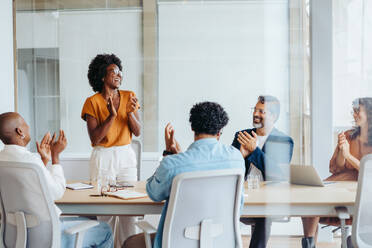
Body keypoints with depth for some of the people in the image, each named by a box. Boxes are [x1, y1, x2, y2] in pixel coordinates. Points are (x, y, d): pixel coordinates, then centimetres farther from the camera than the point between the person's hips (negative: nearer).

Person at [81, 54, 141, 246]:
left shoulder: (129, 97, 5)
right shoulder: (92, 102, -5)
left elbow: (137, 132, 3)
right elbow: (95, 139, -11)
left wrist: (130, 112, -15)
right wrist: (112, 116, -21)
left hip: (126, 156, 3)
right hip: (103, 159, -3)